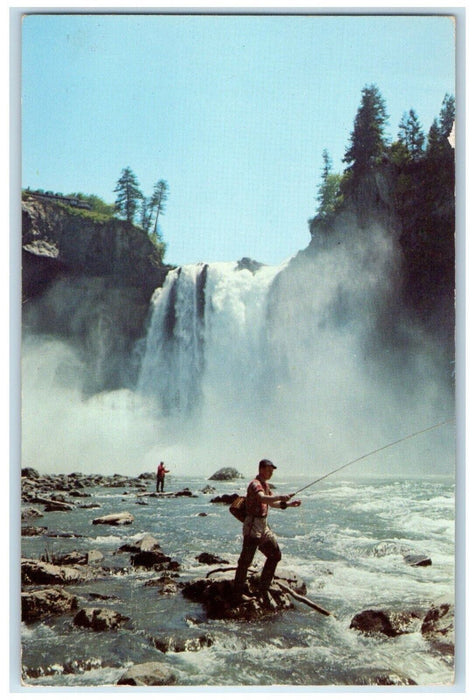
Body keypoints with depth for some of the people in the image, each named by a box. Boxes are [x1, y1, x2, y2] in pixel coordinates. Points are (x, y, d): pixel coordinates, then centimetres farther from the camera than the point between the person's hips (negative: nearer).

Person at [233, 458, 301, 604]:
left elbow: (272, 503, 26)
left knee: (275, 555, 14)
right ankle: (237, 595, -6)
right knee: (246, 560, -10)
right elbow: (263, 499, -35)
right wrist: (281, 497, -46)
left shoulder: (266, 485, 16)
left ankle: (263, 588, 23)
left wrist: (288, 504, 12)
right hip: (252, 525, -10)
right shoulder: (255, 484, -15)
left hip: (263, 526, 10)